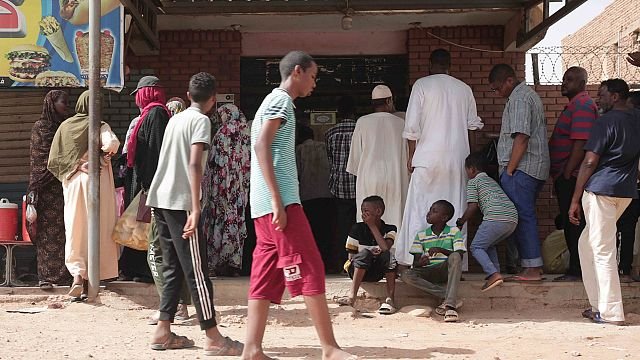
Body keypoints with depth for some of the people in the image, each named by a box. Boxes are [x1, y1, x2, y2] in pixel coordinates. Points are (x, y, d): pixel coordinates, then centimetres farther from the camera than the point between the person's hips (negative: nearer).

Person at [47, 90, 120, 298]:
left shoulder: (65, 127, 6)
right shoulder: (99, 126, -5)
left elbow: (52, 161, 4)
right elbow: (112, 143, -25)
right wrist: (106, 153, -4)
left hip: (72, 184, 2)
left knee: (75, 230, 6)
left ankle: (77, 274, -14)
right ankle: (88, 282, 12)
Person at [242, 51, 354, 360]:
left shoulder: (273, 101, 24)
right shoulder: (281, 101, -5)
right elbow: (261, 145, -18)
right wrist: (277, 200, -23)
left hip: (263, 206, 10)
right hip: (281, 201, -10)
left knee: (266, 277, 6)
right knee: (310, 270, -8)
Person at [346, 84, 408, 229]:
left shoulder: (363, 122, 1)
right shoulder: (401, 123, 3)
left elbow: (355, 154, 6)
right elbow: (407, 155, 8)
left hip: (369, 179, -1)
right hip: (395, 179, 1)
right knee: (394, 218, 0)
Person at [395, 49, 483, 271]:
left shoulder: (422, 85, -1)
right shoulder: (464, 89, 9)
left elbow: (412, 125, -6)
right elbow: (474, 124, 14)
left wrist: (411, 156, 3)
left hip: (428, 156, -3)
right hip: (457, 158, 3)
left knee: (420, 210, 0)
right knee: (455, 209, 6)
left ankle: (415, 260, -4)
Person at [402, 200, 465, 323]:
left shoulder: (454, 232, 4)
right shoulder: (421, 235, 10)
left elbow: (459, 255, -8)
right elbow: (415, 263, 4)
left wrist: (441, 250, -24)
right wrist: (420, 262, -21)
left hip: (447, 271, -2)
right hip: (428, 273, 2)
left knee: (455, 257, -33)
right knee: (406, 275, -26)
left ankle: (450, 304, -40)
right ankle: (447, 297, -26)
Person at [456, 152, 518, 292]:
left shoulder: (473, 182, 9)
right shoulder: (491, 180, 33)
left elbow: (473, 207, 0)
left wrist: (460, 222, 13)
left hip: (496, 218, -8)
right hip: (513, 219, 8)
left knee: (476, 247, -1)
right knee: (489, 244, 26)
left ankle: (494, 274, -20)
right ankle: (495, 272, 14)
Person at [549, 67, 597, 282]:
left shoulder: (582, 105, -13)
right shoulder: (575, 105, 20)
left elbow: (580, 144, -21)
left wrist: (566, 174, -22)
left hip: (571, 177, -10)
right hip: (566, 177, 10)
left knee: (574, 224, -7)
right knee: (571, 224, 13)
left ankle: (576, 271, -3)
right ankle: (576, 269, 19)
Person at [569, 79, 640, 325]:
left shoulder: (606, 122, -10)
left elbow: (590, 162, -12)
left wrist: (575, 200, -9)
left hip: (601, 190, -8)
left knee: (602, 250, -3)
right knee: (587, 244, 19)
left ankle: (611, 313, -2)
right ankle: (599, 305, 19)